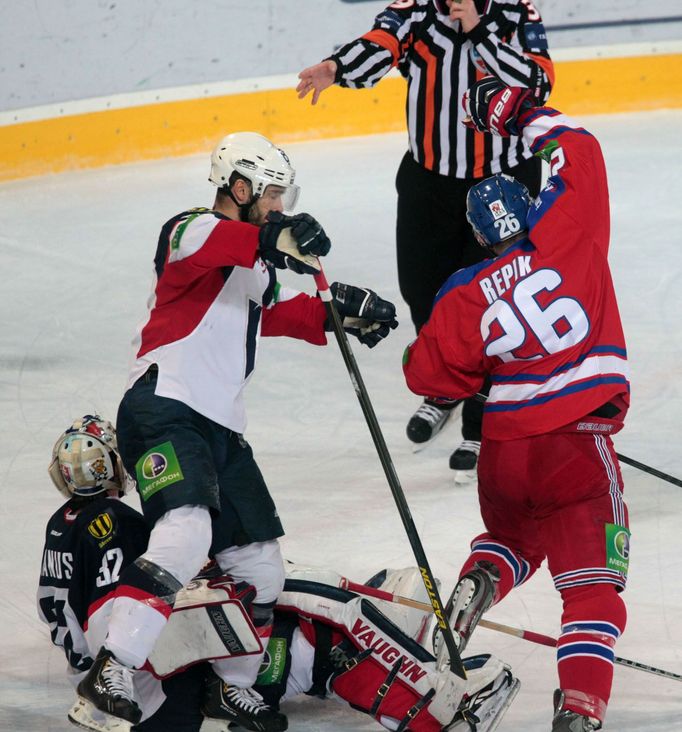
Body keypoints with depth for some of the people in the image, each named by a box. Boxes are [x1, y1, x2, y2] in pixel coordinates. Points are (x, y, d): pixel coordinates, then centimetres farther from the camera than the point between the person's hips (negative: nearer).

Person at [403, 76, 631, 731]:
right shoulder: (567, 233, -5)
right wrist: (516, 113, 15)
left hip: (504, 445, 3)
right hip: (576, 443, -3)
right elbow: (575, 150, 5)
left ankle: (478, 581, 6)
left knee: (512, 535, 34)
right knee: (592, 579, -1)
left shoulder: (466, 297, 1)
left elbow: (430, 373, 5)